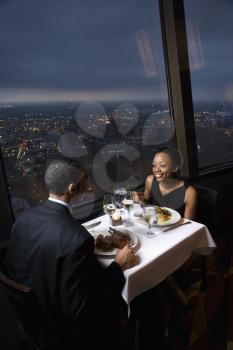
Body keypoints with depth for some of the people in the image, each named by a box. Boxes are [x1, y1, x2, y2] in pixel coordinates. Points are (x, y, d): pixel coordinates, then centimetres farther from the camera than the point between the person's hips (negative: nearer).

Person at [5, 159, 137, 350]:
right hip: (61, 327, -6)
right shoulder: (77, 237, -34)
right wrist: (118, 264, -16)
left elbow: (11, 267, 1)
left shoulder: (24, 217, -13)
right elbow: (79, 309, -26)